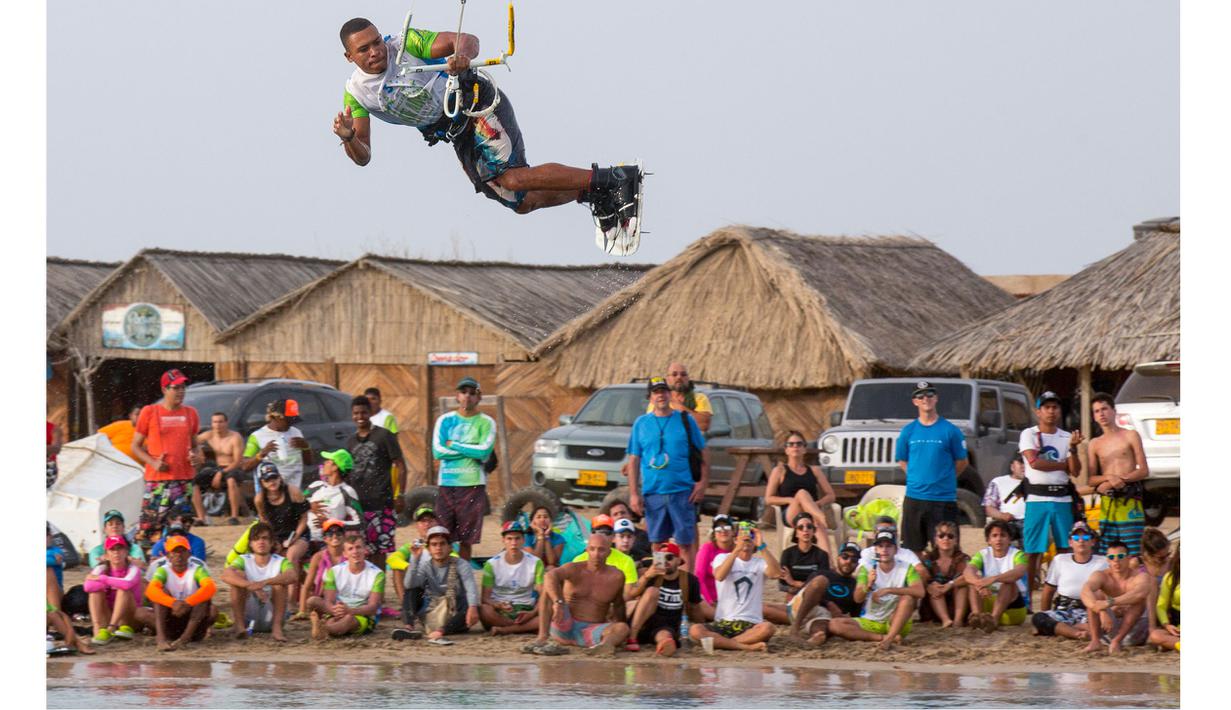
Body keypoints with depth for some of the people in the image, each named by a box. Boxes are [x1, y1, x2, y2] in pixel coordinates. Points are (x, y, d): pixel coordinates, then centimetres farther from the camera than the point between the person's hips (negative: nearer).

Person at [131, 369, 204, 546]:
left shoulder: (190, 413, 12)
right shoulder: (149, 412, 1)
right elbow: (136, 446, 6)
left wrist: (196, 456, 0)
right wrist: (152, 462, -11)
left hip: (185, 478, 3)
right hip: (157, 479, -3)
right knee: (151, 525, -9)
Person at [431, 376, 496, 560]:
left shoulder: (486, 423, 5)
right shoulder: (445, 420, 9)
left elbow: (485, 451, -10)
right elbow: (438, 451, -4)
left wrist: (454, 445, -4)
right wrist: (471, 450, -6)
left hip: (473, 485, -1)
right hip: (446, 483, 1)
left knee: (466, 540, 0)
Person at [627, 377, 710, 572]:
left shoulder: (685, 420, 5)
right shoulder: (641, 423, 8)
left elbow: (703, 453, 7)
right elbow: (633, 460, 8)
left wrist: (703, 482, -4)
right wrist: (633, 493, 1)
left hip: (682, 491, -2)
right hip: (652, 493, 2)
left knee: (686, 542, -3)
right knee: (658, 542, 6)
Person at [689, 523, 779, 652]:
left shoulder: (760, 563, 11)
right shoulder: (723, 558, 10)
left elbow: (776, 573, -12)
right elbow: (719, 575, -14)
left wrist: (762, 546, -18)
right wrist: (737, 550, -23)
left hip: (751, 626, 0)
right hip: (722, 624, 0)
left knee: (767, 628, -36)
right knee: (695, 630, -31)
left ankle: (719, 642, -25)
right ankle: (748, 646, -30)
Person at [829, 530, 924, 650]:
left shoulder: (906, 568, -6)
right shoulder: (867, 569, -1)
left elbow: (920, 592, -23)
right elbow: (858, 599, -11)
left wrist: (889, 590, -31)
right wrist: (868, 585, -33)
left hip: (896, 623, -2)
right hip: (870, 622, 2)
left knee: (909, 598, -29)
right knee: (834, 625, -22)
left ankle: (889, 637, -36)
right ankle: (884, 637, -27)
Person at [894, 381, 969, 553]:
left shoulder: (950, 430, 1)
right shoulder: (908, 431, 8)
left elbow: (962, 462, 7)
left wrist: (944, 479, 4)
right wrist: (918, 478, 7)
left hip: (943, 498, -3)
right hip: (914, 498, 3)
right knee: (912, 548, 4)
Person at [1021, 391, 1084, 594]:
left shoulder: (1066, 437, 12)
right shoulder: (1029, 435, 2)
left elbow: (1075, 471, 4)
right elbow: (1034, 462, -13)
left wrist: (1073, 448, -12)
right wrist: (1063, 464, -3)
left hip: (1062, 499, 4)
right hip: (1037, 499, -4)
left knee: (1065, 549, 3)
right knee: (1032, 550, -5)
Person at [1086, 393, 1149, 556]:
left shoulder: (1130, 436, 6)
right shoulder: (1095, 444, 14)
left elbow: (1144, 470, 1)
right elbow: (1090, 480, 10)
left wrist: (1122, 479, -13)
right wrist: (1108, 478, -11)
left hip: (1129, 501, -3)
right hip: (1107, 504, 3)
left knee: (1134, 554, -11)